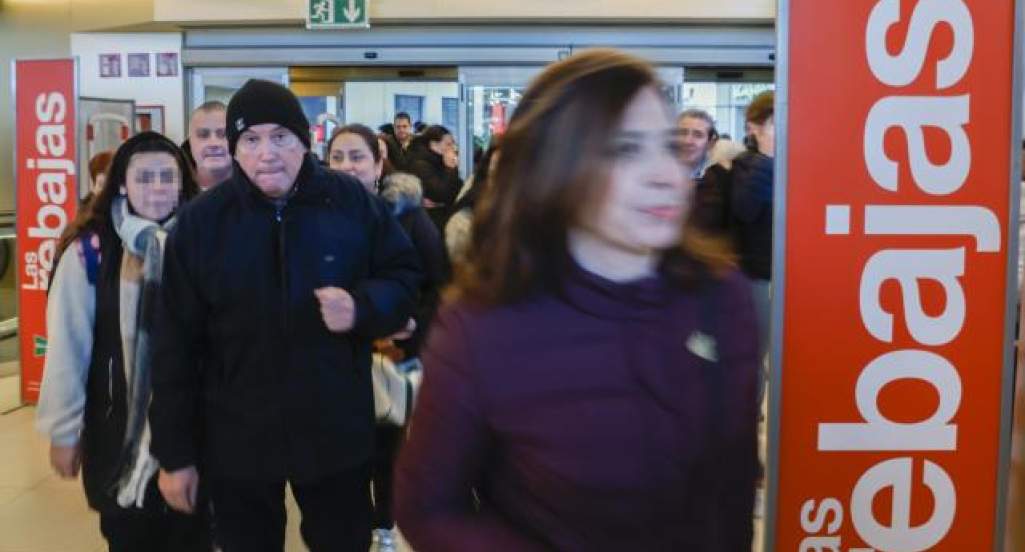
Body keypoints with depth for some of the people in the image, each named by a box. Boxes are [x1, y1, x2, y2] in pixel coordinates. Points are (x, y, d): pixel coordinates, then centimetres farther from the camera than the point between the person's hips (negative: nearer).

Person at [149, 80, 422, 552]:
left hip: (338, 432, 0)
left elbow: (406, 278, 3)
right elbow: (177, 344, -4)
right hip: (237, 441, 0)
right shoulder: (200, 223, -6)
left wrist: (363, 306, -21)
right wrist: (175, 452, -4)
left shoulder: (353, 203, -6)